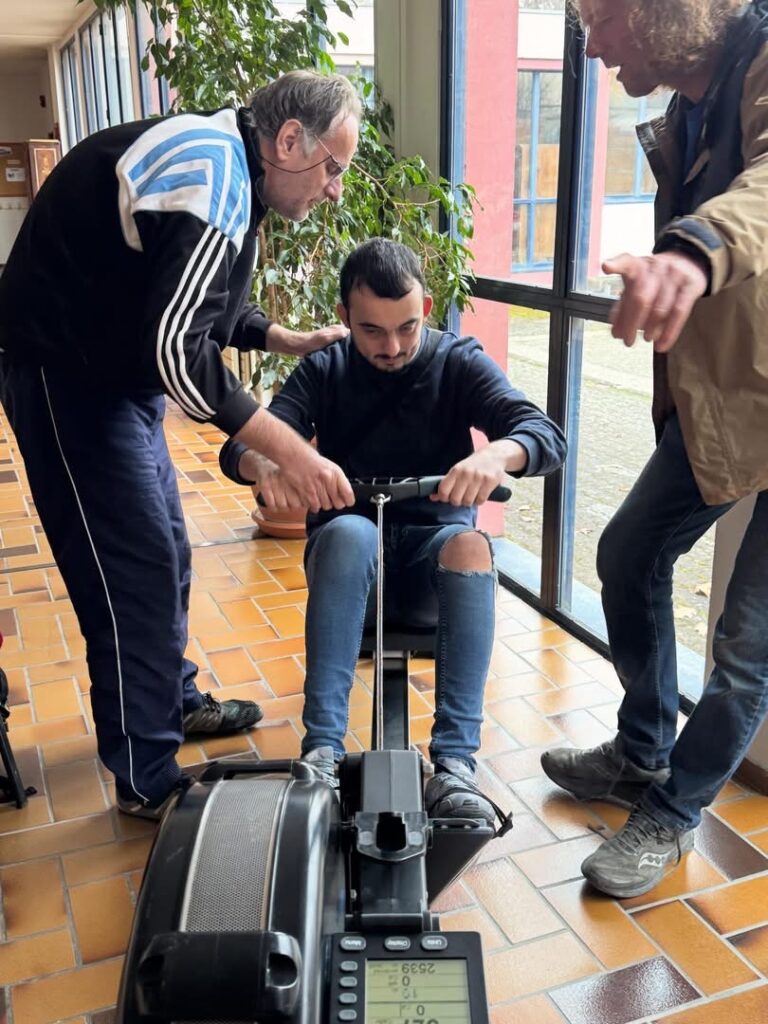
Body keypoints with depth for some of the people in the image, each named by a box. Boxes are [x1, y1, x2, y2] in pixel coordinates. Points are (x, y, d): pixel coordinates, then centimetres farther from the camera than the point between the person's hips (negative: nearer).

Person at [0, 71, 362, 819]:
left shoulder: (221, 167, 9)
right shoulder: (212, 175, -23)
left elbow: (194, 306, 21)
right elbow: (176, 348, -32)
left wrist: (294, 341, 14)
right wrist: (289, 450, -30)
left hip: (111, 371, 10)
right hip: (68, 378, -10)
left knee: (163, 553, 17)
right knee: (134, 569, -6)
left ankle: (175, 702, 36)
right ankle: (147, 780, 7)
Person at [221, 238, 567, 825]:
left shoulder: (459, 363, 0)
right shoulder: (325, 370, 2)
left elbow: (547, 437, -14)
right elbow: (239, 448, -10)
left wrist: (495, 454, -38)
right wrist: (263, 462, -37)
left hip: (432, 556, 0)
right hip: (348, 555, 0)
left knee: (471, 544, -33)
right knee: (348, 531, -34)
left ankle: (455, 764, -36)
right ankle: (322, 750, -36)